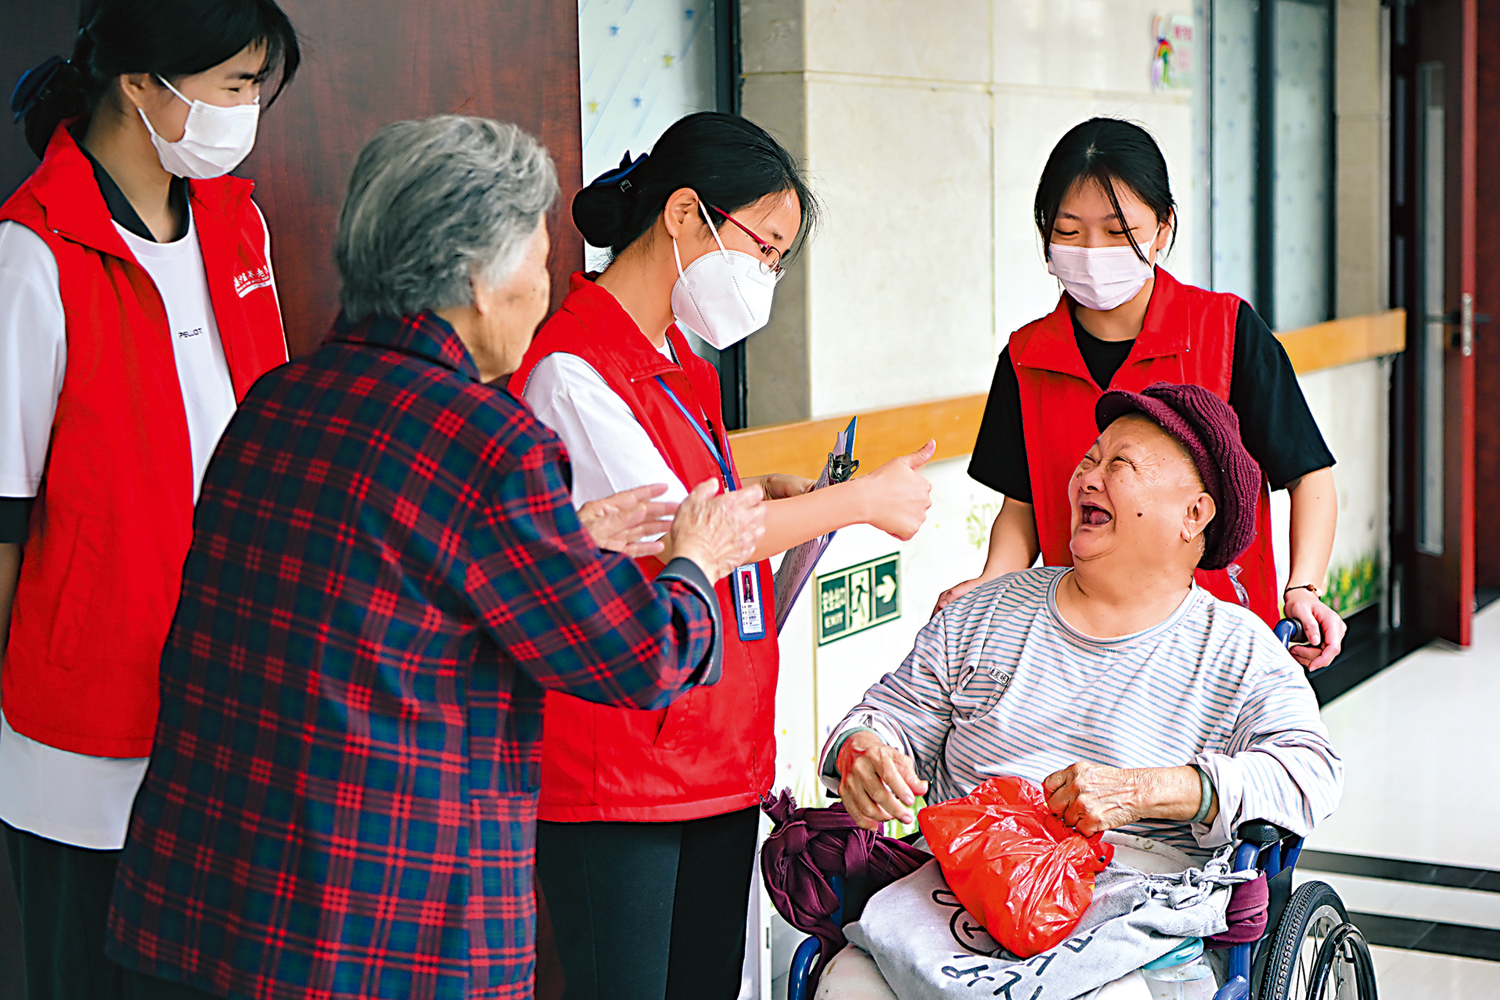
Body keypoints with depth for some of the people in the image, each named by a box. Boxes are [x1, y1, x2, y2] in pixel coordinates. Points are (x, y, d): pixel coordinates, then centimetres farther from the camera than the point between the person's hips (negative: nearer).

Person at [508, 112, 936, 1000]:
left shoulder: (681, 361, 15)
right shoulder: (568, 369, -15)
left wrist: (768, 494, 8)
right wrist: (857, 501, -9)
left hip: (721, 756, 9)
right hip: (615, 781, -9)